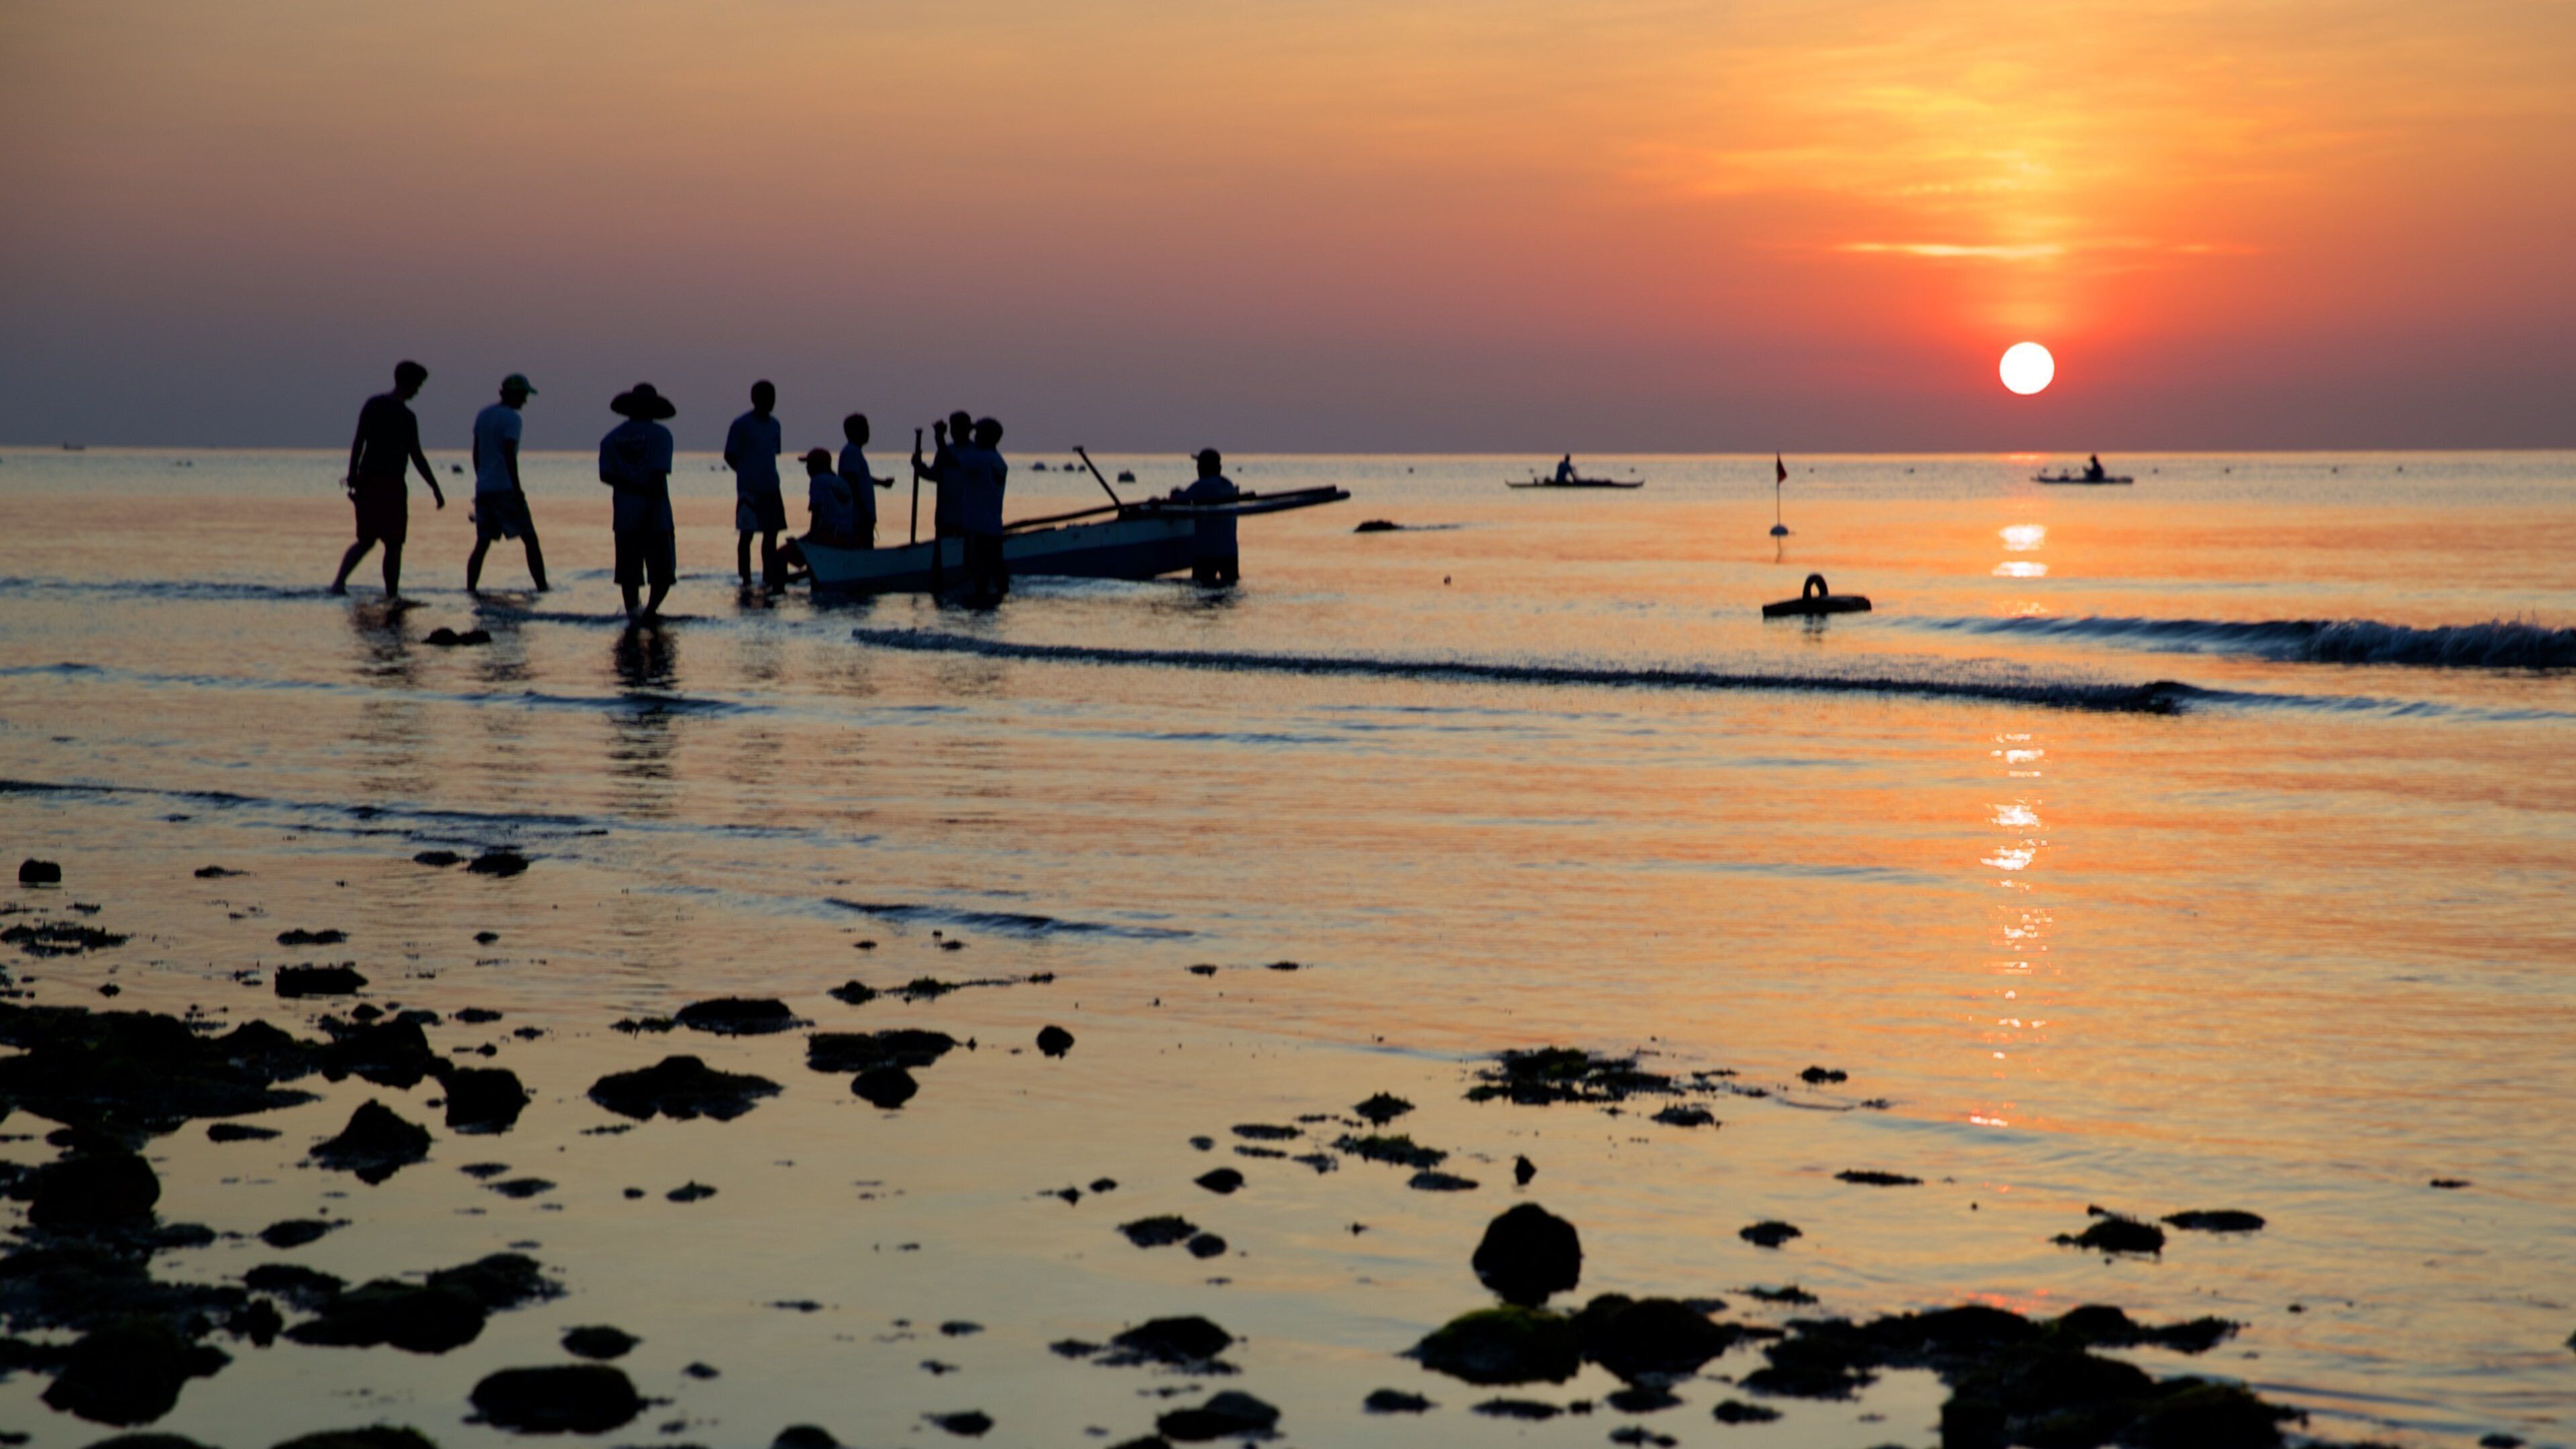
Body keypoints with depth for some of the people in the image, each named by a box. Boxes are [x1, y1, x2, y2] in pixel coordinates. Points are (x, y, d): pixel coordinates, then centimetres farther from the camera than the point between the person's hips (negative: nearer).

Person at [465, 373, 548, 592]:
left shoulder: (483, 416, 15)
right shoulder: (511, 418, -9)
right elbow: (509, 455, -16)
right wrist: (517, 489, -17)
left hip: (483, 489, 7)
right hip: (505, 488, -7)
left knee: (482, 543, 8)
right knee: (530, 539, -2)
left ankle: (470, 589, 0)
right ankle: (542, 587, -7)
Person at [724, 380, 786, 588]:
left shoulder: (773, 425, 13)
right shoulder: (741, 425, -5)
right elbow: (730, 456, -4)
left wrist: (769, 475, 9)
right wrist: (747, 474, -4)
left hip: (771, 488, 6)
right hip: (749, 489, -6)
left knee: (772, 532, 5)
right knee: (747, 533, -2)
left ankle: (769, 576, 11)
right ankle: (746, 579, 3)